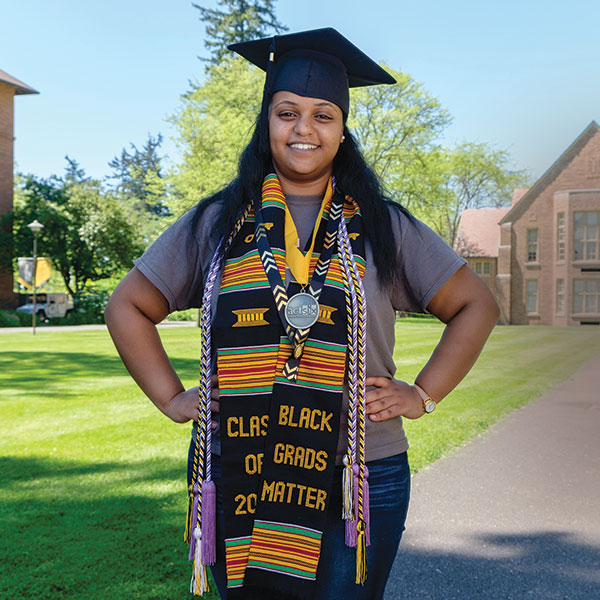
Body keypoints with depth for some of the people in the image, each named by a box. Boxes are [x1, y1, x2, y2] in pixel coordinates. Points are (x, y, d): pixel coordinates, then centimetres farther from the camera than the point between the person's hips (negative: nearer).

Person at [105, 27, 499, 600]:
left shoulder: (382, 226, 4)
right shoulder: (217, 222, 5)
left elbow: (476, 305, 10)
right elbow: (127, 306, 12)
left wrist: (422, 394, 1)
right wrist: (171, 397, 3)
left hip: (358, 486, 0)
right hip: (239, 483, 1)